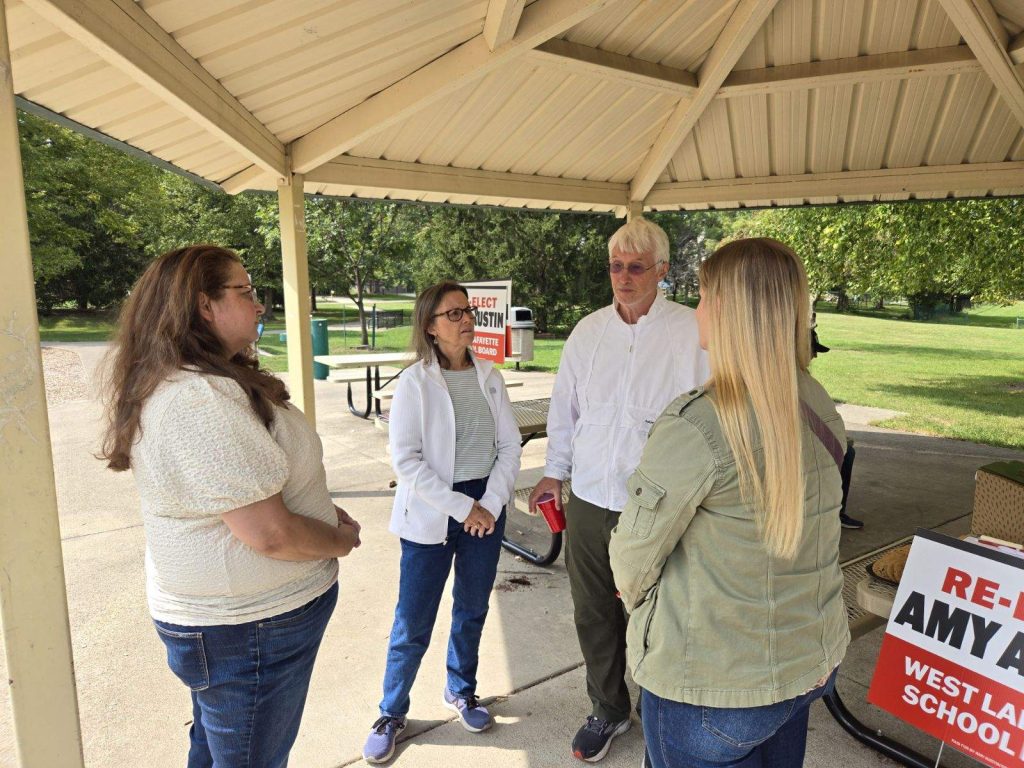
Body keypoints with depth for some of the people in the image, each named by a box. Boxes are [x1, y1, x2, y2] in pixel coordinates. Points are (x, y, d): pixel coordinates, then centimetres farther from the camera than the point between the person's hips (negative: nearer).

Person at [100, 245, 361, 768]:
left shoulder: (180, 384, 6)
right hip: (252, 625, -10)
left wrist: (320, 509, 5)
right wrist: (339, 540, -11)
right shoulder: (203, 400, -29)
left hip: (216, 612, 10)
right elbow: (270, 533, -30)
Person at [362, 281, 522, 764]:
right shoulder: (414, 382, -10)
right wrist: (461, 507, -16)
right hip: (431, 515, -4)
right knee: (413, 623, 5)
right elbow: (405, 460, -15)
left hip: (486, 509, 4)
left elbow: (510, 445, 2)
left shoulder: (489, 376, 2)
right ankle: (392, 714, 28)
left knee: (472, 610, 18)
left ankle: (461, 692, 41)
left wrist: (491, 504, -10)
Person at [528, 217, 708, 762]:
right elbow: (564, 406, 14)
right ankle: (607, 710, 41)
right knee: (593, 615, 17)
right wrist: (555, 471, 16)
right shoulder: (588, 331, 5)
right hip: (587, 500, 5)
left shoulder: (692, 334, -9)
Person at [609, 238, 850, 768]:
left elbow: (635, 556, -17)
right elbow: (786, 526, 2)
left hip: (712, 685, -7)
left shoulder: (694, 424, -27)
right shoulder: (820, 408, -4)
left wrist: (634, 597, 5)